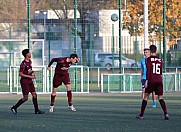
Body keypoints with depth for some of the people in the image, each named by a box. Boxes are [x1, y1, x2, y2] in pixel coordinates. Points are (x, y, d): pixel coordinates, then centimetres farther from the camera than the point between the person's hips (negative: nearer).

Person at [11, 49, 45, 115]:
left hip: (30, 81, 8)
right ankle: (14, 108, 7)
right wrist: (30, 76, -21)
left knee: (34, 94, 5)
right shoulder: (23, 64, -19)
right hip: (24, 82, -8)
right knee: (25, 98, -6)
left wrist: (33, 72, 4)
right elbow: (20, 74, -20)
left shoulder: (30, 61, 8)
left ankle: (36, 110, 10)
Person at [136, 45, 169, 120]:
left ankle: (141, 115, 12)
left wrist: (146, 81, -12)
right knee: (160, 98, 2)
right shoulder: (160, 60, 11)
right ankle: (166, 113, -17)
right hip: (159, 81, 3)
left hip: (151, 81, -3)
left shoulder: (149, 59, -3)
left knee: (146, 96, 8)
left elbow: (148, 70, -11)